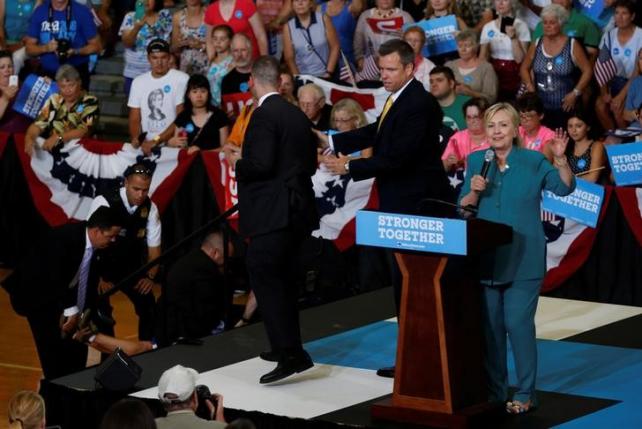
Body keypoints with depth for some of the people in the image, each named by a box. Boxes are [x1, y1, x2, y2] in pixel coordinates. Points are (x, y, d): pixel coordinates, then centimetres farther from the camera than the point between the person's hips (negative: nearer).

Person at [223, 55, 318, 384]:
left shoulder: (264, 115, -14)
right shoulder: (297, 116, 13)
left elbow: (262, 164, -22)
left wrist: (237, 164, -2)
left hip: (272, 212, -9)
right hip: (297, 209, 9)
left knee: (265, 279, -8)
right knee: (281, 280, 20)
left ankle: (291, 354, -16)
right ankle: (287, 347, 29)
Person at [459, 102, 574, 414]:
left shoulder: (533, 161, -1)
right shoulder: (477, 161, 7)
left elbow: (565, 188, -8)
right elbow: (463, 208, 7)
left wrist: (560, 158, -23)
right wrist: (474, 191, -12)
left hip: (523, 259, -3)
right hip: (486, 258, 3)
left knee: (518, 323, -8)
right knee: (490, 325, 8)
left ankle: (525, 394, 1)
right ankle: (494, 391, 19)